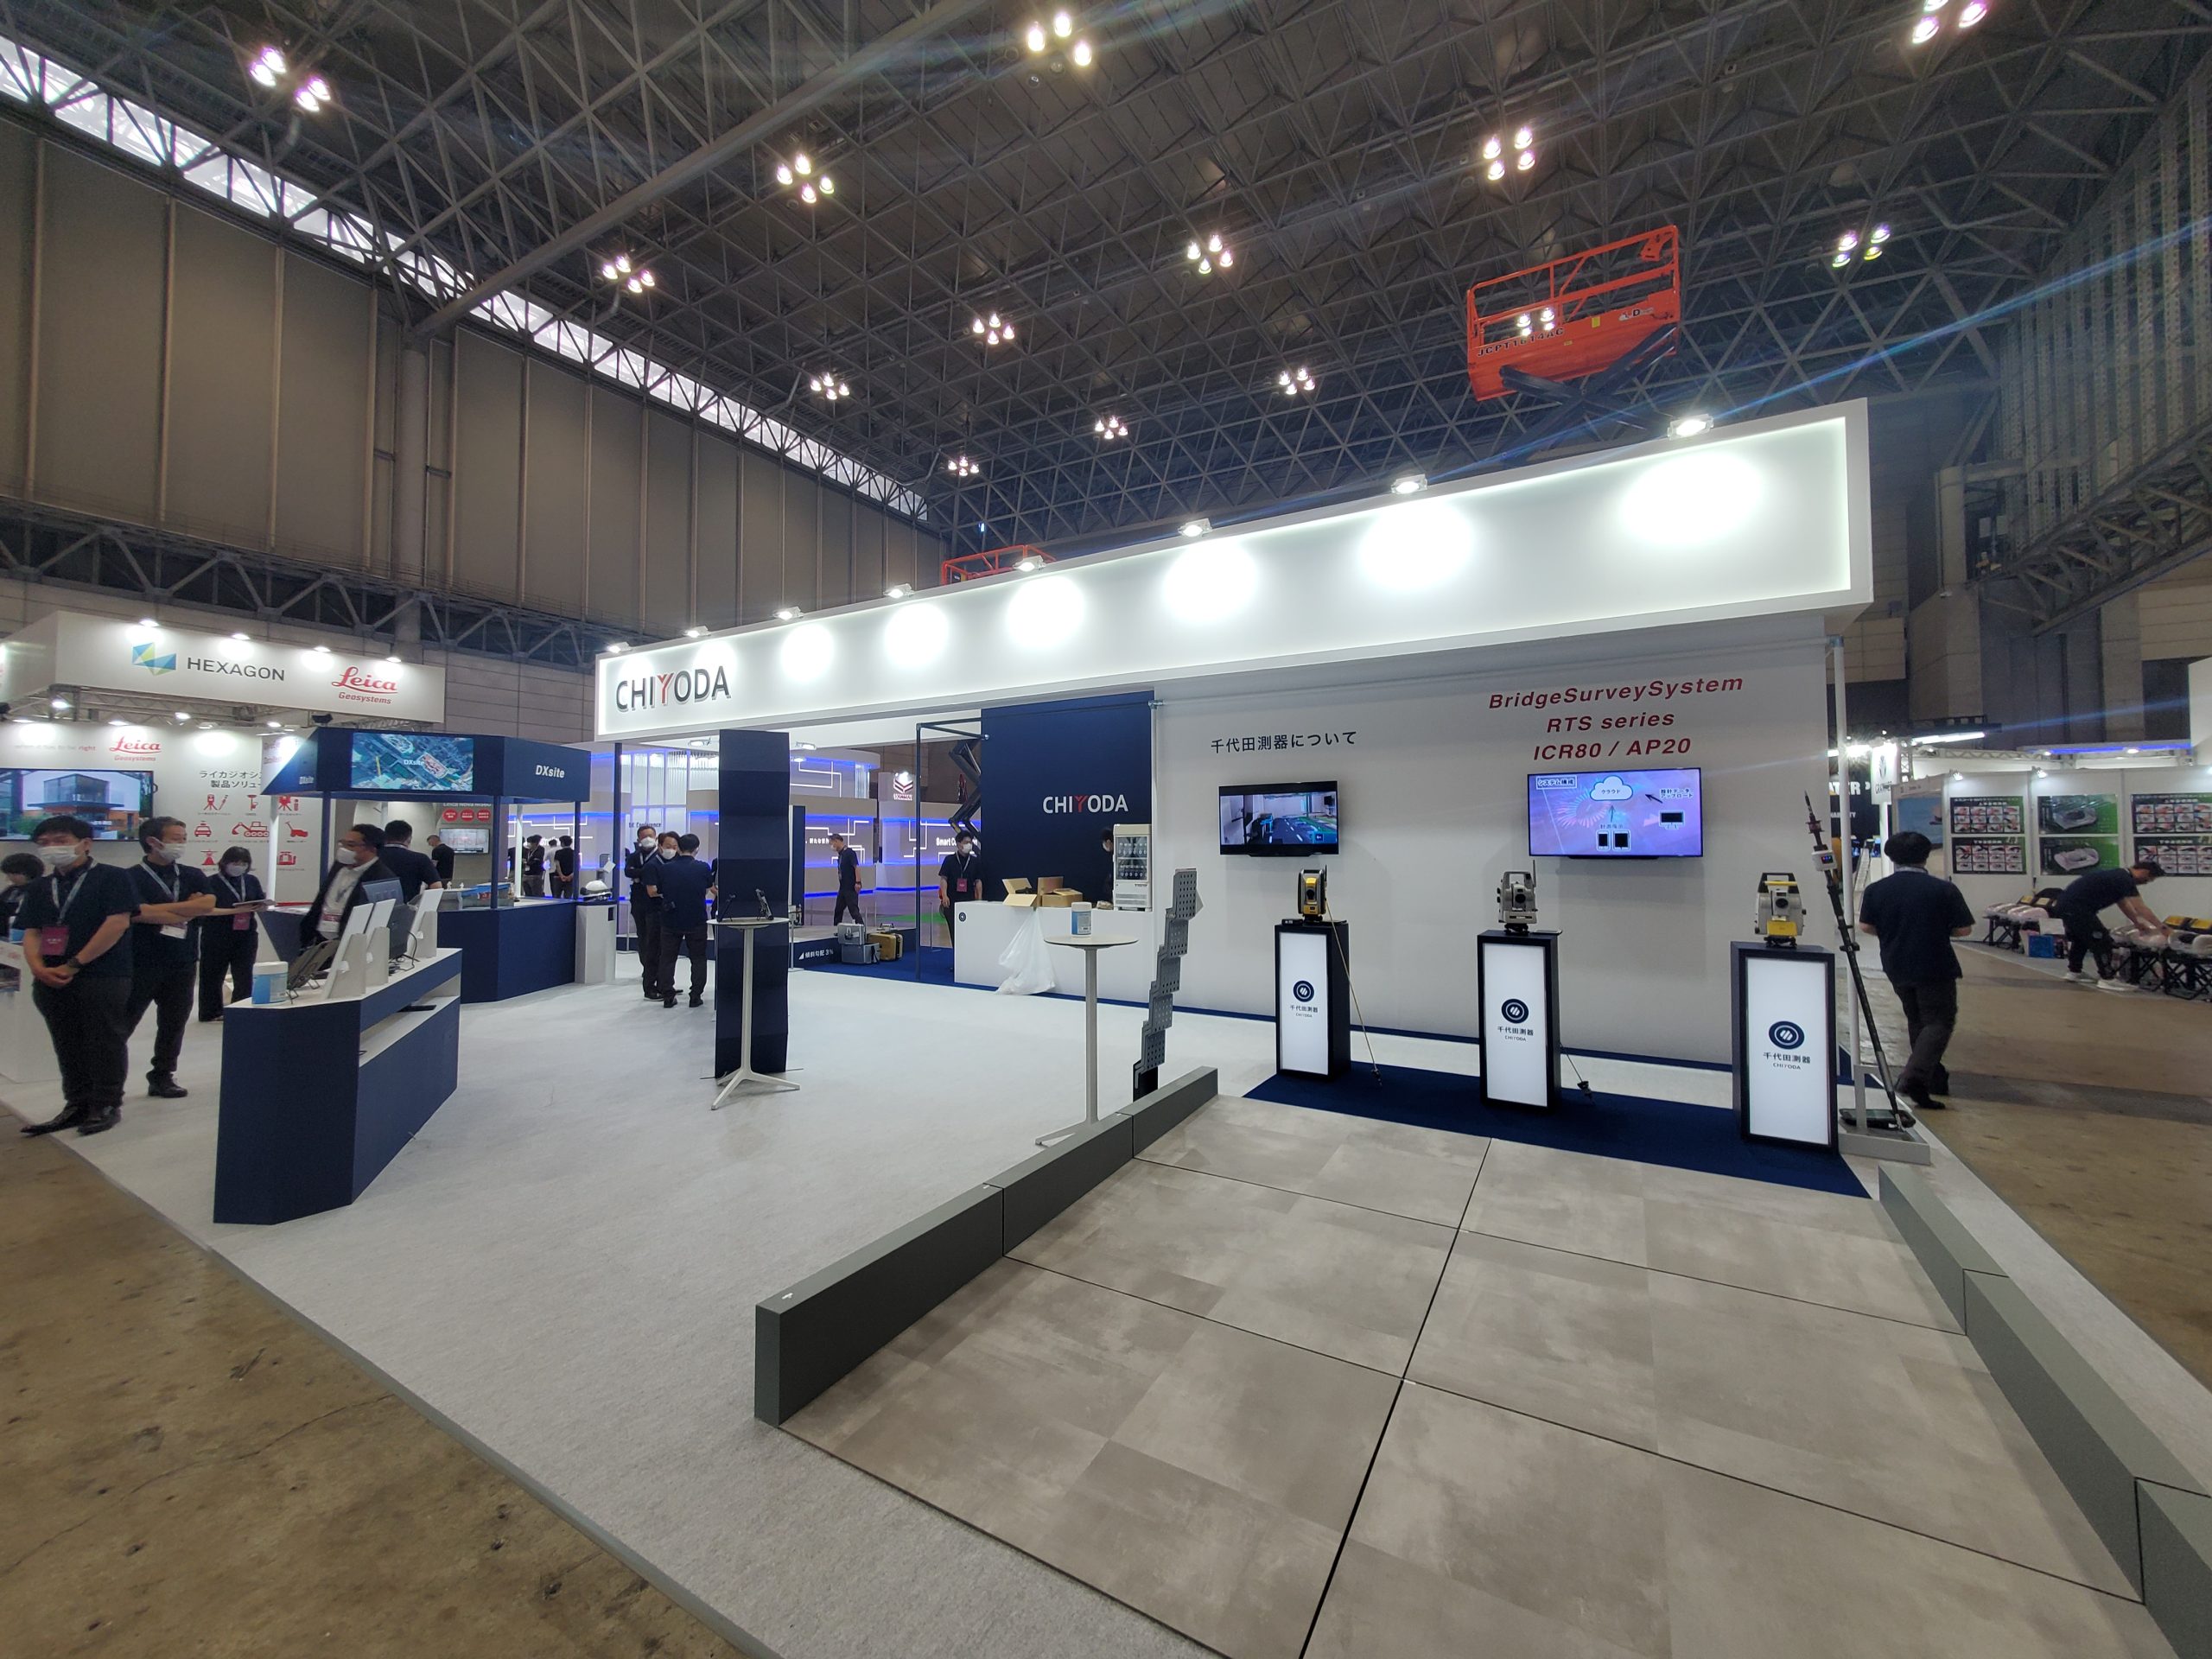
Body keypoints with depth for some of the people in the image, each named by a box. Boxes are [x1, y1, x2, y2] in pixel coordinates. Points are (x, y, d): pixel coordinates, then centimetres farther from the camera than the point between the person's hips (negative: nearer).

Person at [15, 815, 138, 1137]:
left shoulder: (112, 877, -5)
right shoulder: (41, 887, 15)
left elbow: (117, 924, -13)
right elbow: (31, 932, 11)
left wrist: (73, 965, -13)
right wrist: (37, 967, -7)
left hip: (104, 978, -6)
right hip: (52, 982, 7)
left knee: (105, 1043, -1)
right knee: (68, 1046, 12)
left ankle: (106, 1105, 8)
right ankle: (77, 1105, 21)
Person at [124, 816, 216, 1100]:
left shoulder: (192, 876, 7)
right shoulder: (132, 878, -6)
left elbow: (208, 903, -9)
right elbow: (137, 914, -18)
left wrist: (159, 909, -12)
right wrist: (187, 912, -9)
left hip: (183, 964, 4)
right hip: (140, 964, -4)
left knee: (173, 1023, 10)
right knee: (121, 1024, 5)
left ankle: (162, 1077, 20)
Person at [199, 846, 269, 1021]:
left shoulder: (252, 881, 9)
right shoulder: (212, 882, -6)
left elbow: (261, 903, 13)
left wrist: (262, 907, -9)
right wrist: (235, 911, -23)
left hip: (246, 936, 3)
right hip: (217, 937, -3)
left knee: (244, 975, 4)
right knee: (213, 975, 8)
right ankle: (211, 1012, 20)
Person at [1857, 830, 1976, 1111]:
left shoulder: (1876, 890, -5)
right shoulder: (1943, 889, -11)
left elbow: (1865, 926, 0)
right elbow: (1963, 929, -6)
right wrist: (1938, 929, 13)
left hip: (1897, 969, 3)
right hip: (1935, 969, -3)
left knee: (1917, 1022, 19)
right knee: (1940, 1022, 3)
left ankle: (1935, 1079, 28)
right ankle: (1913, 1076, -15)